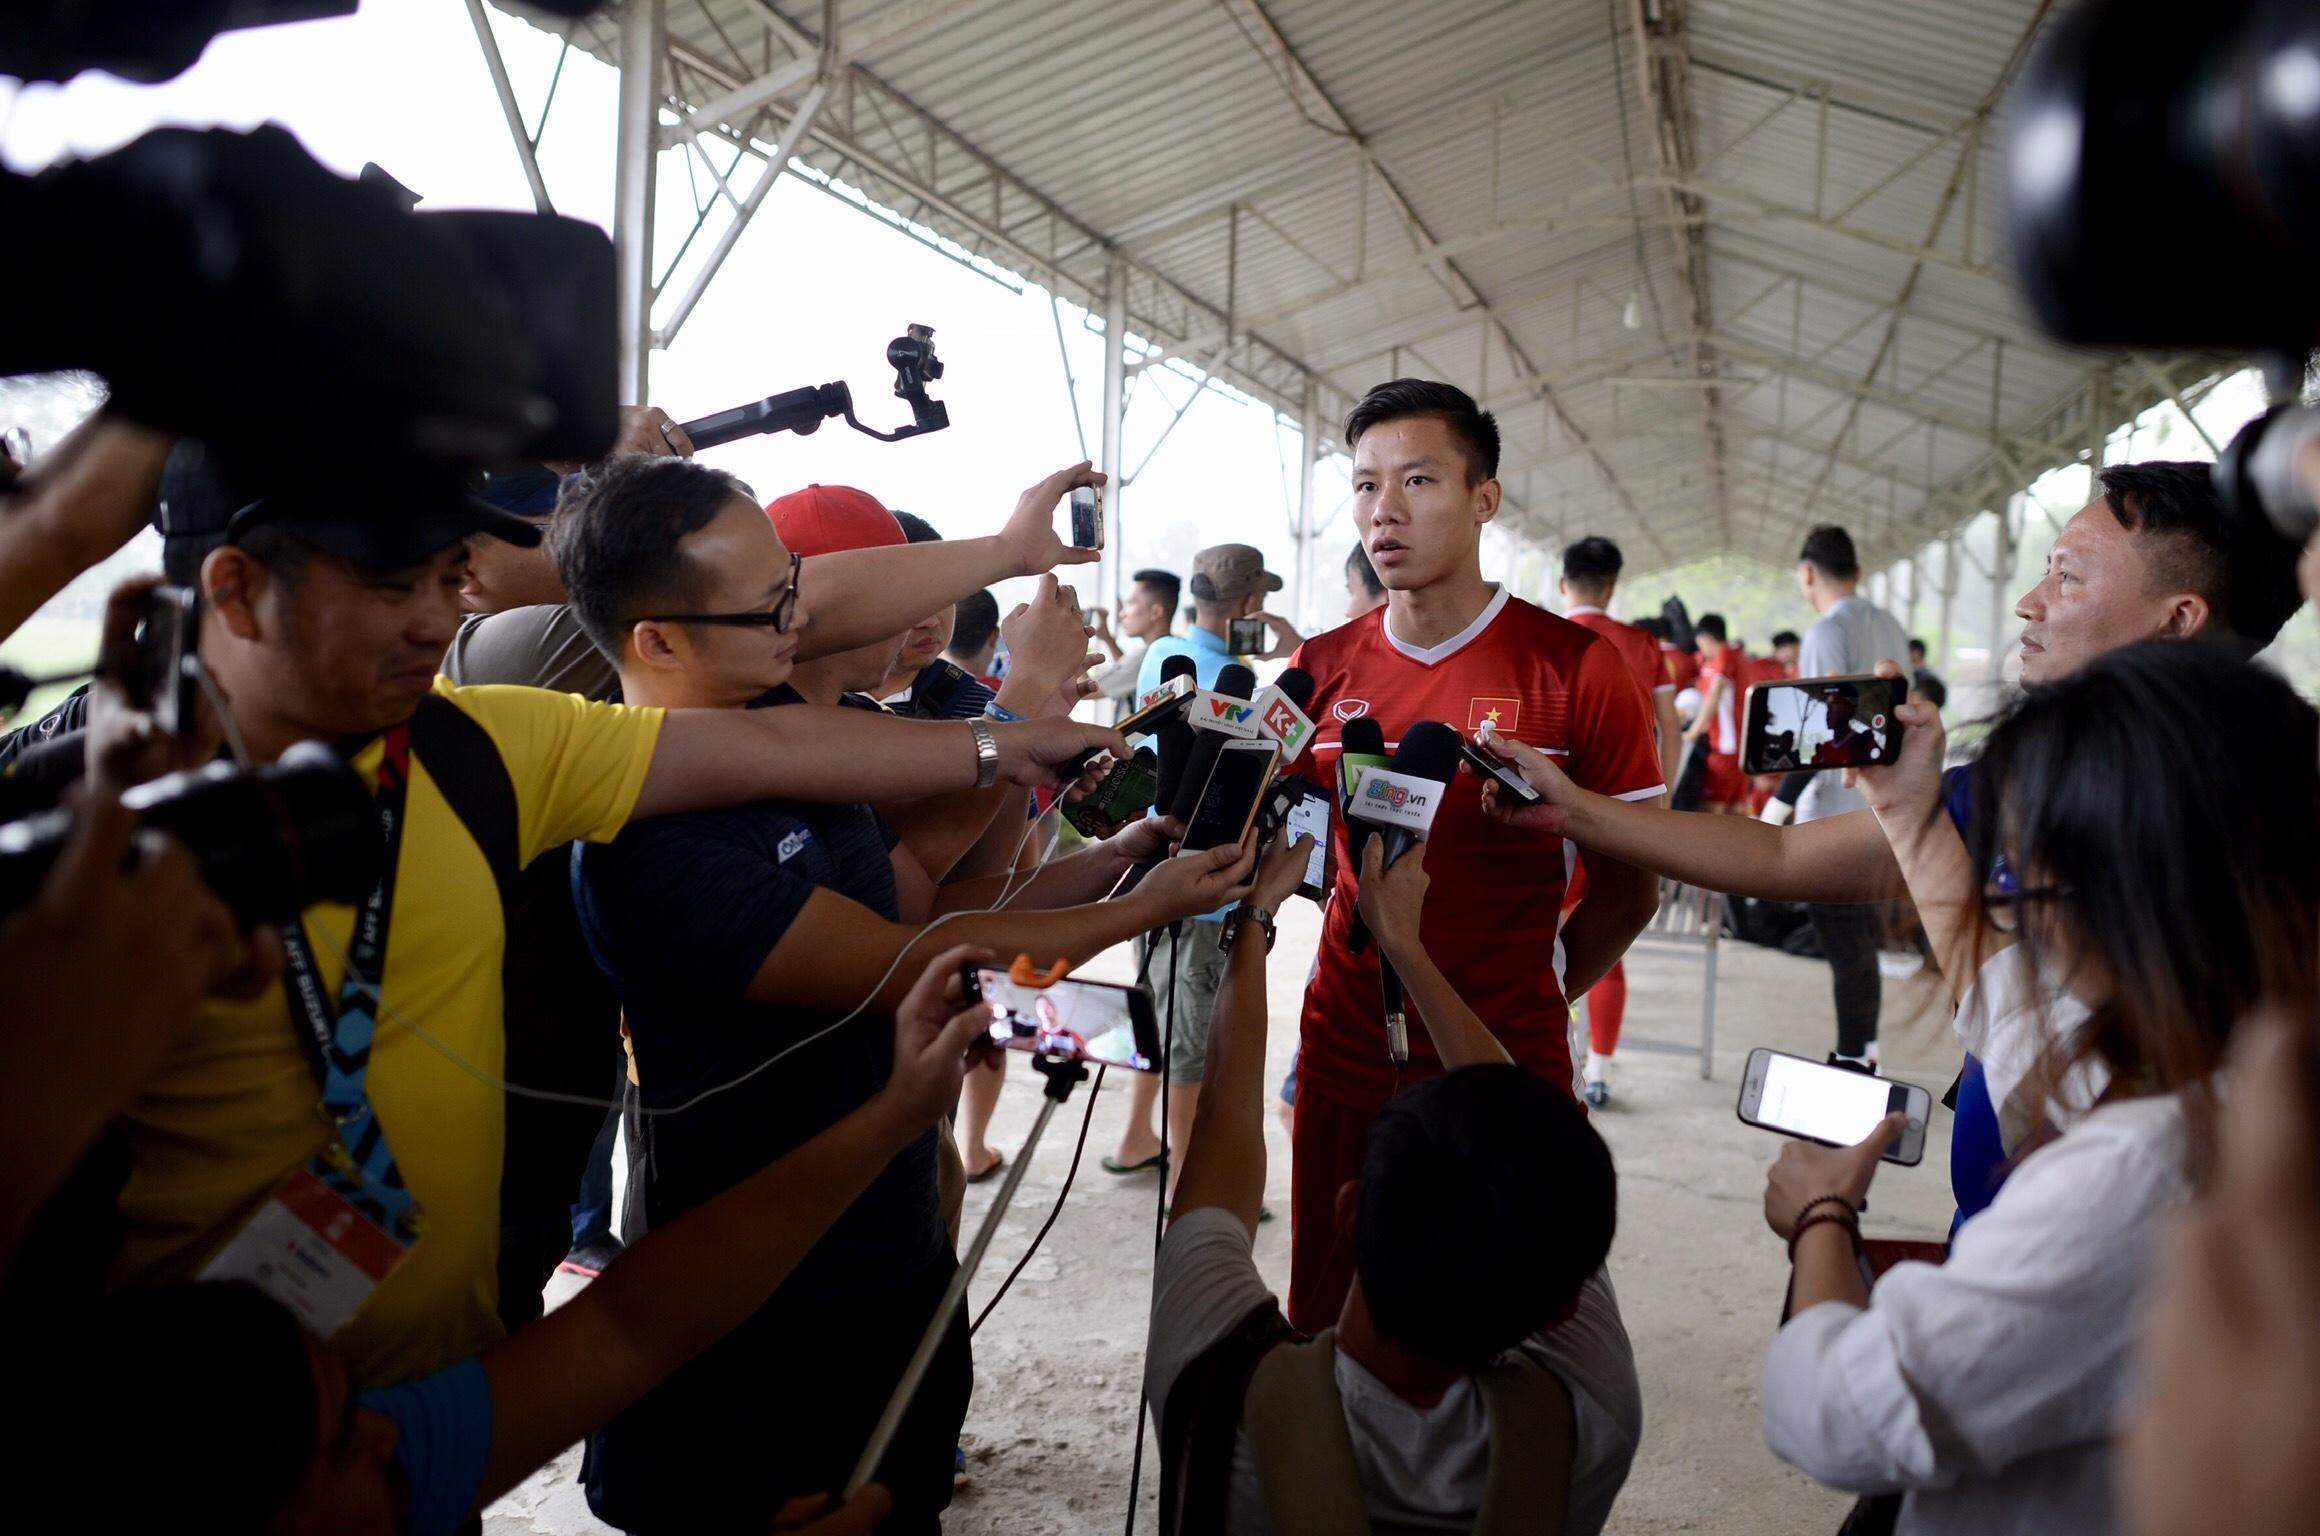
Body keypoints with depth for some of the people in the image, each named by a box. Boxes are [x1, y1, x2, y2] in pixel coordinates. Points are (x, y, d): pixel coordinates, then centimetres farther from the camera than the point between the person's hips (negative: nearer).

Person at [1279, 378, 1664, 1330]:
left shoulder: (1575, 668, -7)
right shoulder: (1323, 669, 3)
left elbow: (1628, 890, -1)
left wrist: (1529, 998, 0)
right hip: (1344, 1066, 3)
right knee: (1325, 1331, 15)